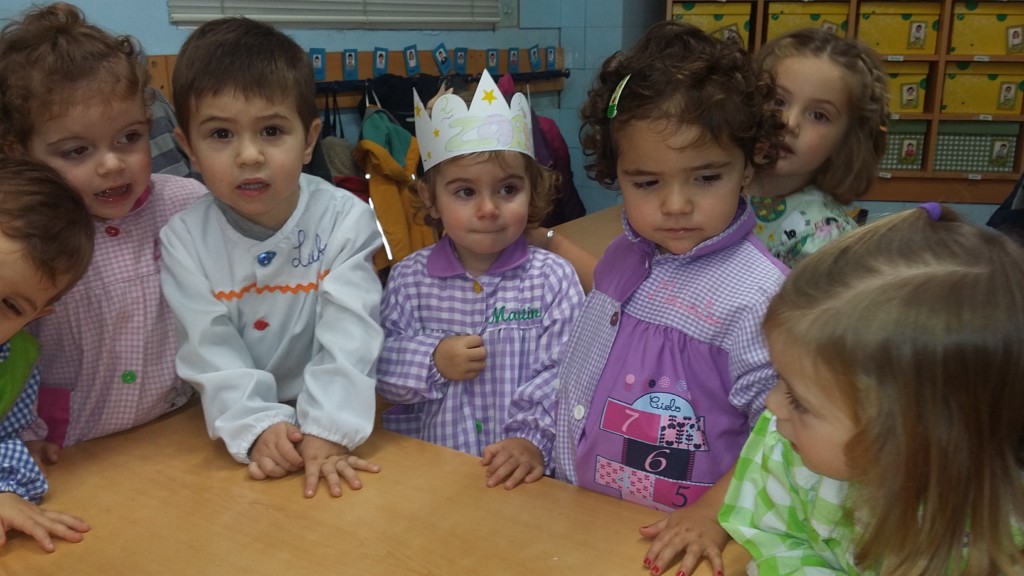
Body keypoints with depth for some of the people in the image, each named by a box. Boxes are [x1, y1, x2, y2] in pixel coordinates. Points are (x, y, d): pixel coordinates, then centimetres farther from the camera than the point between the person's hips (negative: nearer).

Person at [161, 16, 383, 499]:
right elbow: (209, 349, -11)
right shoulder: (183, 238, -6)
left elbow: (349, 336, -17)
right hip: (234, 430, 1)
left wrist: (328, 430, -26)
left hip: (322, 416, -1)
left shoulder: (345, 219, -10)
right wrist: (257, 424, -24)